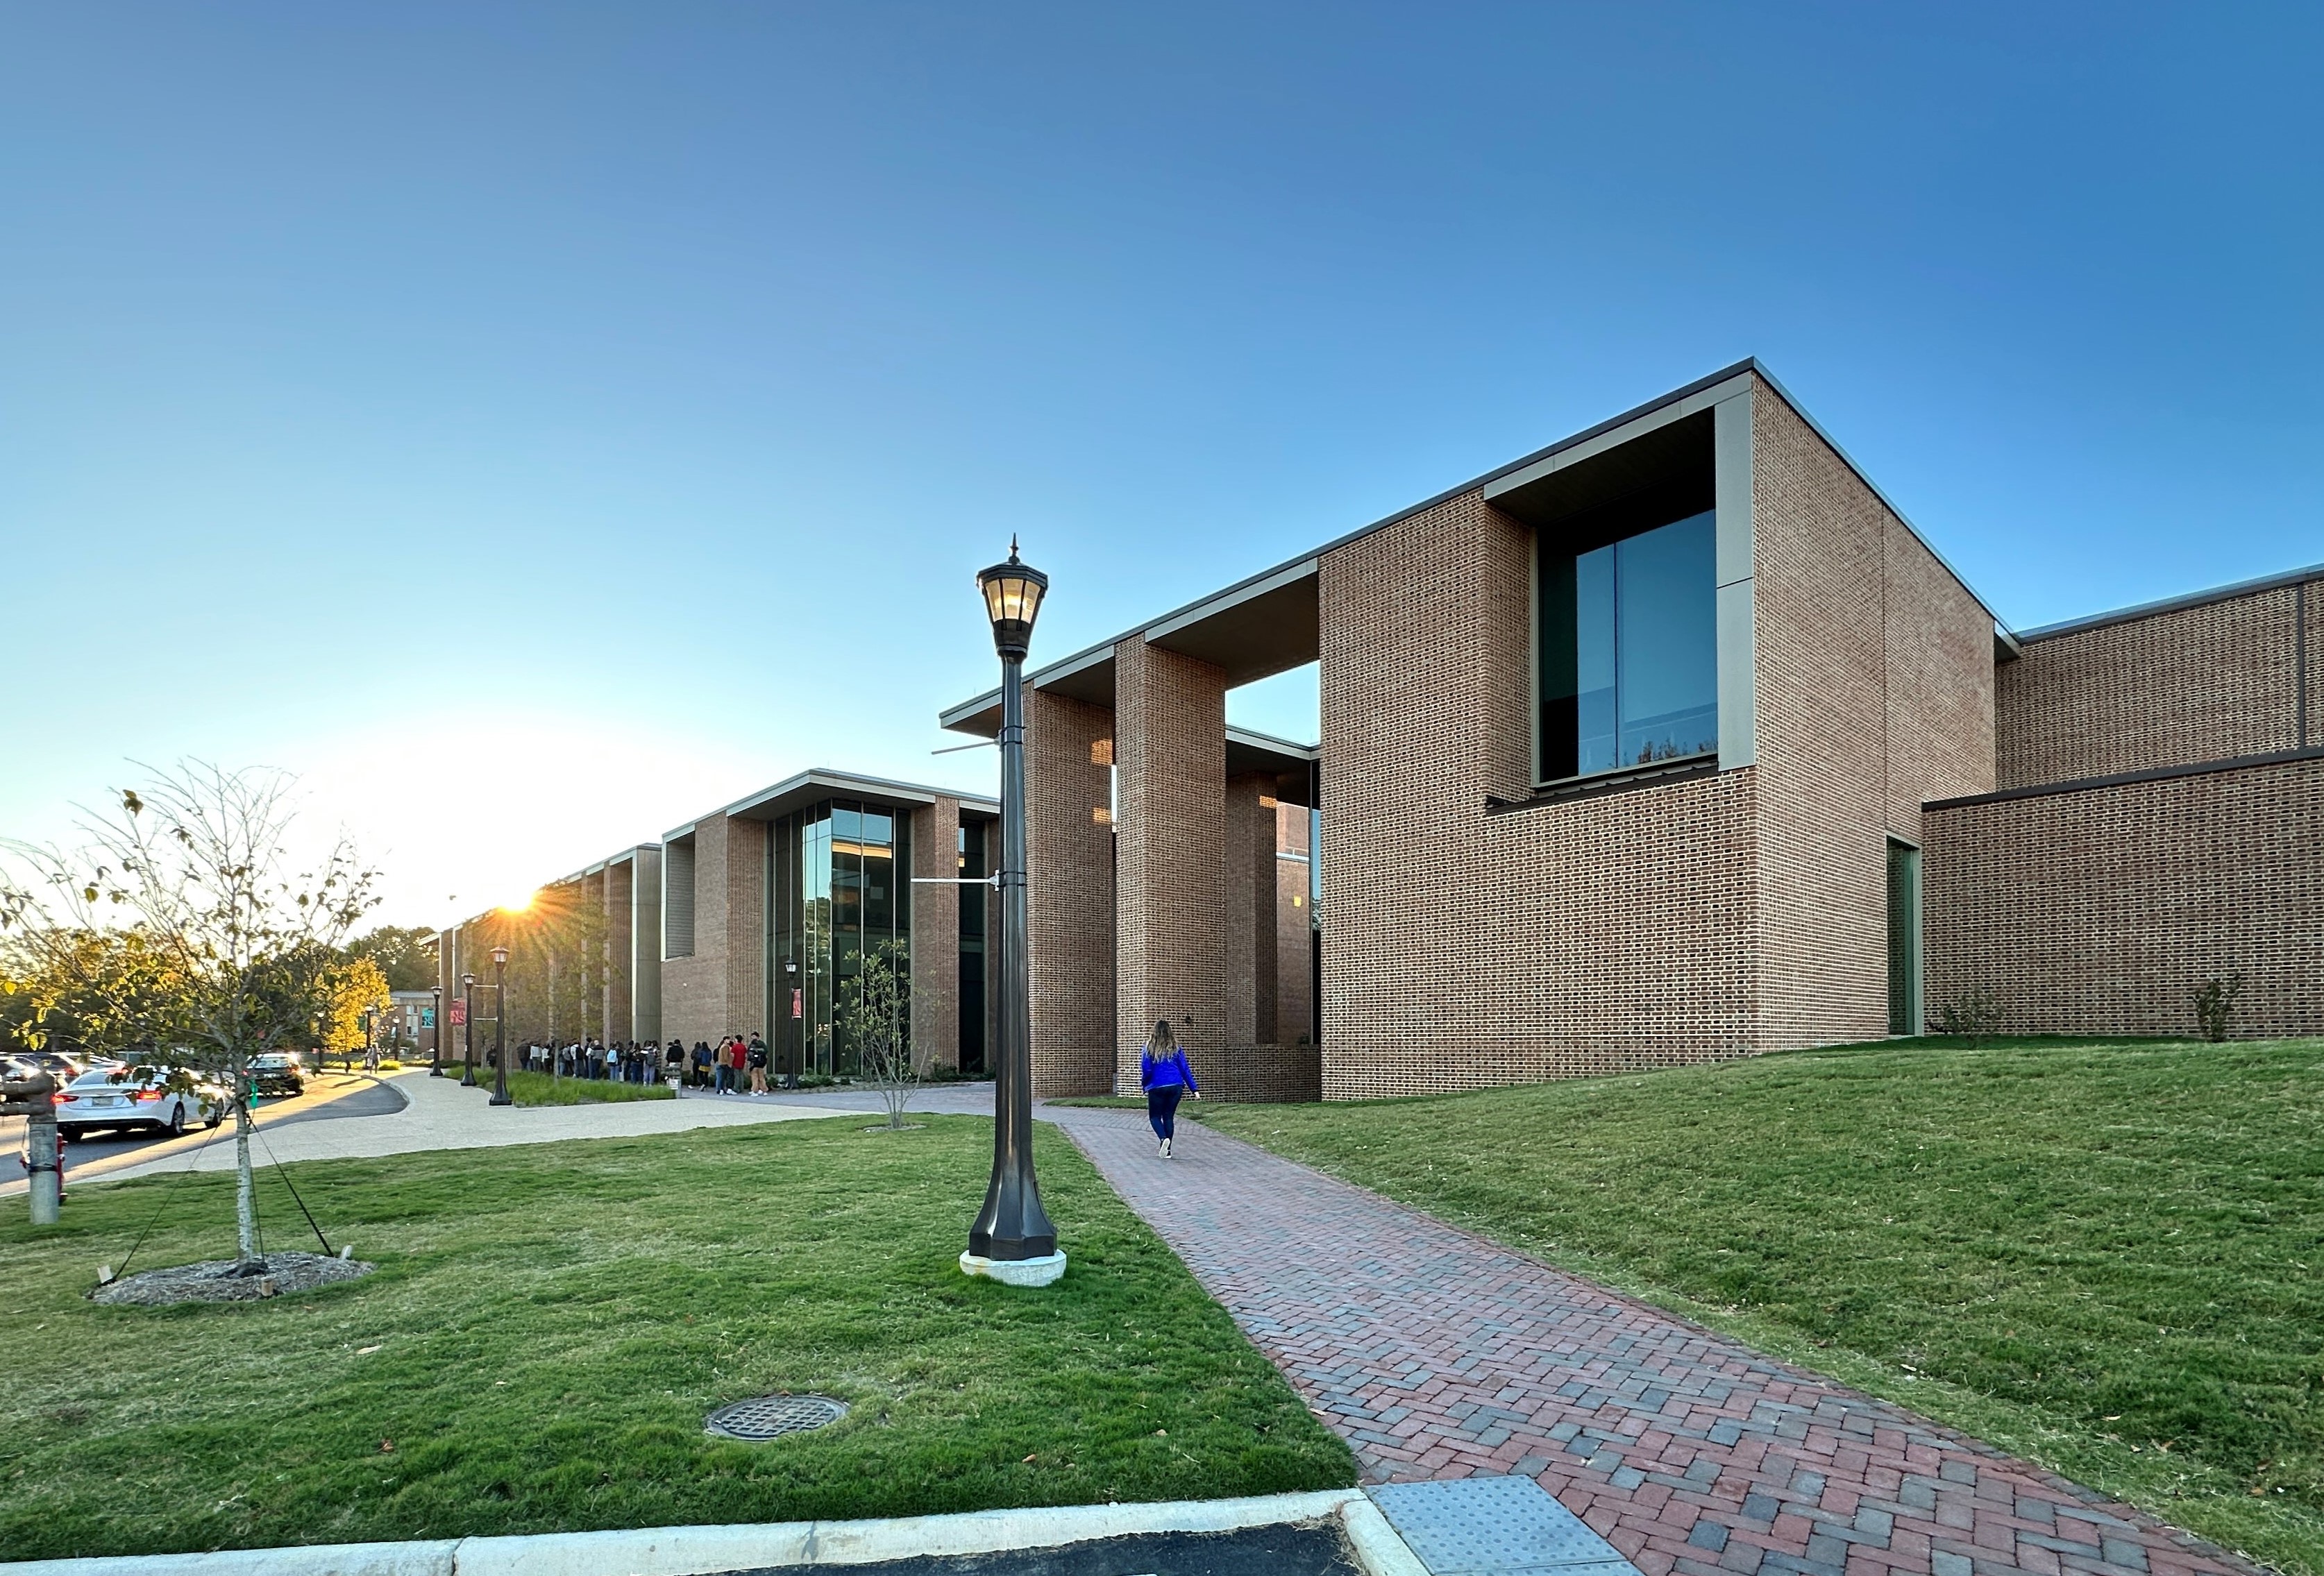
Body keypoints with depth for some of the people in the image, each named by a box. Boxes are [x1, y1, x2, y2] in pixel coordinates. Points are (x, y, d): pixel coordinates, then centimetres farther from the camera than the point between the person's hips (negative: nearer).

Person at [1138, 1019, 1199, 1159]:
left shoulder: (1150, 1047, -3)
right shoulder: (1175, 1048, 5)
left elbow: (1146, 1070, -8)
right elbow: (1185, 1069, 5)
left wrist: (1144, 1085, 9)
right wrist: (1194, 1089, 6)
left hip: (1157, 1087, -3)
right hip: (1176, 1087, 3)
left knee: (1155, 1116, 10)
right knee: (1169, 1117, 13)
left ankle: (1163, 1139, -17)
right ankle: (1167, 1150, 12)